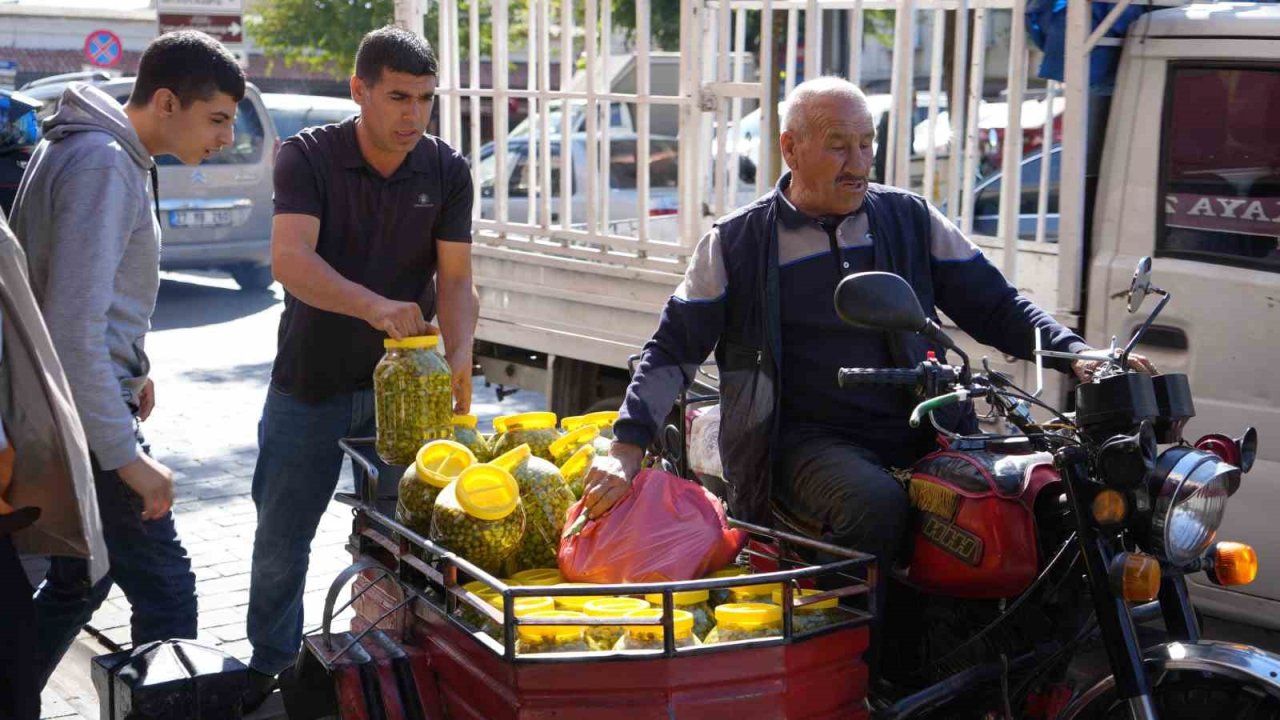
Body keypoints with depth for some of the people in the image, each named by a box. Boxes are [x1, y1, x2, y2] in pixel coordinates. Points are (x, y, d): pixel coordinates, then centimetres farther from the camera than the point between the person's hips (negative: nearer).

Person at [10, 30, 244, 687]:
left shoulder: (97, 151, 11)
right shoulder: (104, 166, -20)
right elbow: (74, 328, -26)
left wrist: (128, 369, 19)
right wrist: (126, 457, -25)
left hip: (72, 417, 10)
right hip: (85, 421, -10)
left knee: (77, 583, 20)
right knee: (166, 591, -6)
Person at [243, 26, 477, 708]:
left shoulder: (447, 171, -3)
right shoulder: (308, 156, -11)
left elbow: (455, 280, -7)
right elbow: (291, 259, -26)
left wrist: (459, 358, -27)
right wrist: (374, 305, -43)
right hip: (311, 384, -1)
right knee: (281, 536, 11)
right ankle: (269, 664, 32)